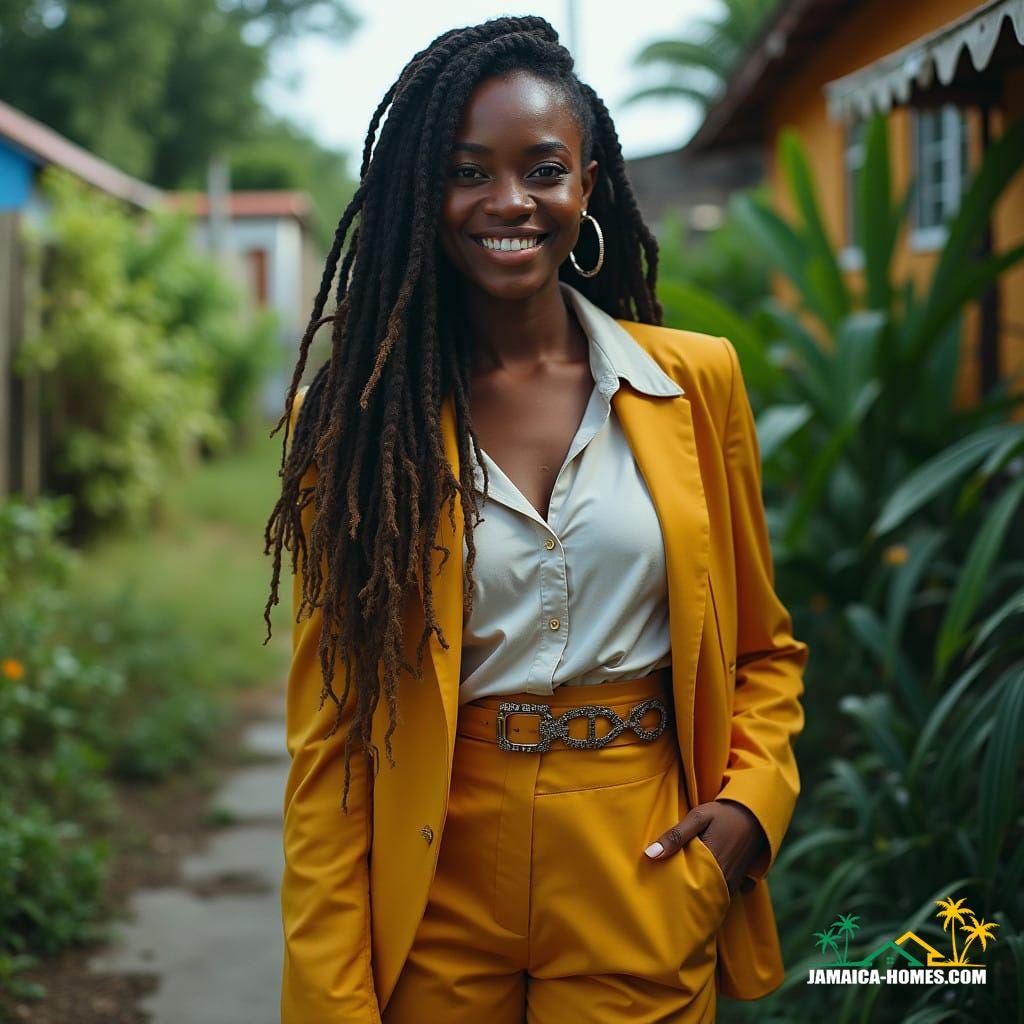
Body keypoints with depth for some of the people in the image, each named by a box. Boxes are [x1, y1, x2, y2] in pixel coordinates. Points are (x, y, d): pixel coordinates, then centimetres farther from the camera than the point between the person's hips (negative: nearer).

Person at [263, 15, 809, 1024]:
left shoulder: (697, 380, 0)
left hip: (641, 891, 1)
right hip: (432, 896, -1)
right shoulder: (357, 416, -4)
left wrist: (751, 799, -8)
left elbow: (763, 647, 10)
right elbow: (328, 725, -5)